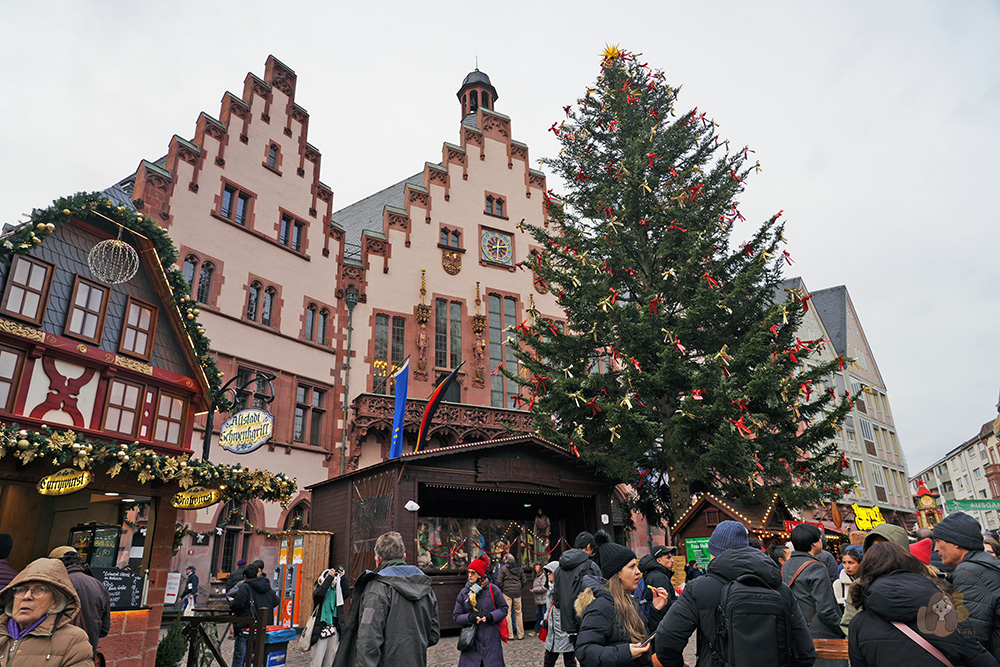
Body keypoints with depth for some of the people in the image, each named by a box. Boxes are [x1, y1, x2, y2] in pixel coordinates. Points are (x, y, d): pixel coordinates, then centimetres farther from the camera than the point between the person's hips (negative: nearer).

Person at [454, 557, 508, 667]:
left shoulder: (492, 589, 1)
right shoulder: (464, 592, 7)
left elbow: (504, 608, 5)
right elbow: (456, 615, 8)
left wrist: (491, 616, -12)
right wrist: (469, 618, -11)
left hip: (491, 638, -1)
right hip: (471, 640, 1)